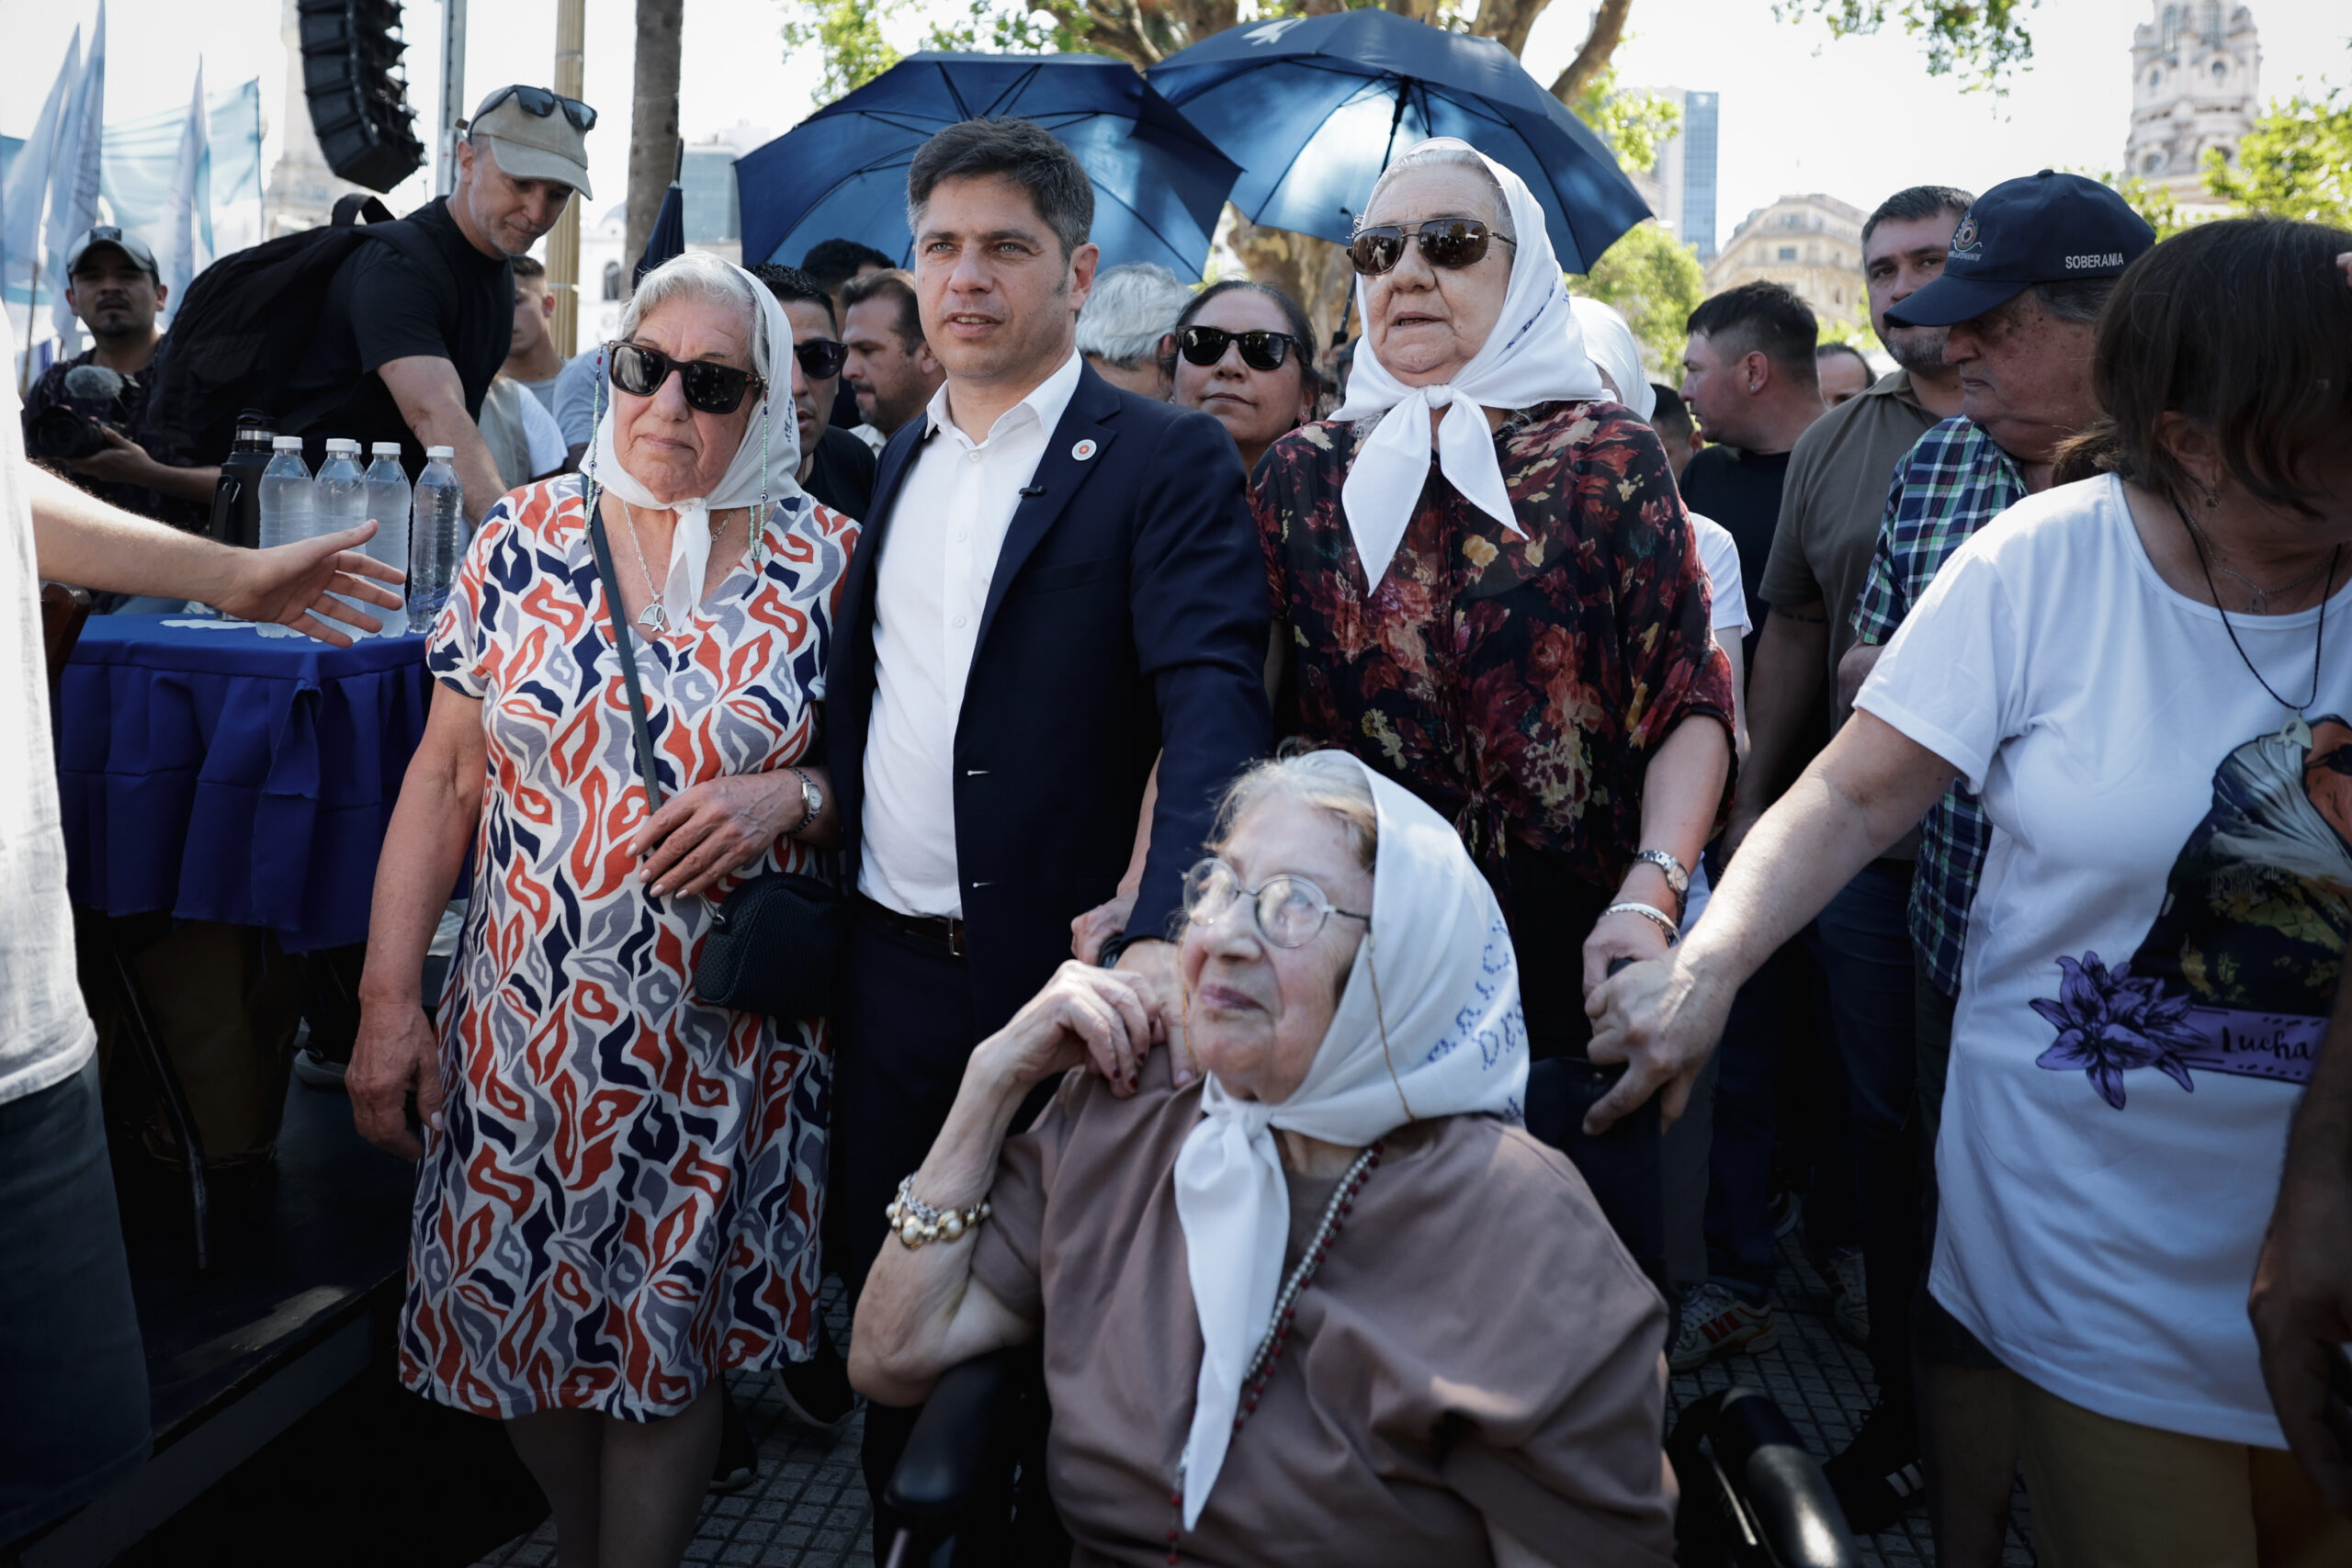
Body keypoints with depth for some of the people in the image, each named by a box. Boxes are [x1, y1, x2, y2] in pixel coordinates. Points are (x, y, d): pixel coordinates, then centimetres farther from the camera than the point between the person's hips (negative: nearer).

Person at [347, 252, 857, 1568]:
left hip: (724, 1034, -2)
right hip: (528, 1012, 2)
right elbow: (446, 779, 1)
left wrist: (789, 795, -18)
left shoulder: (827, 558, -4)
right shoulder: (525, 535, 0)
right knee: (521, 1314, 12)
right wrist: (389, 999, -2)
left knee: (670, 1340, 7)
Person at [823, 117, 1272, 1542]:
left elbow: (1215, 704, -22)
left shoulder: (1171, 460, -9)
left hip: (1062, 974, -6)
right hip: (891, 968, 6)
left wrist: (1162, 933, -35)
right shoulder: (902, 459, 12)